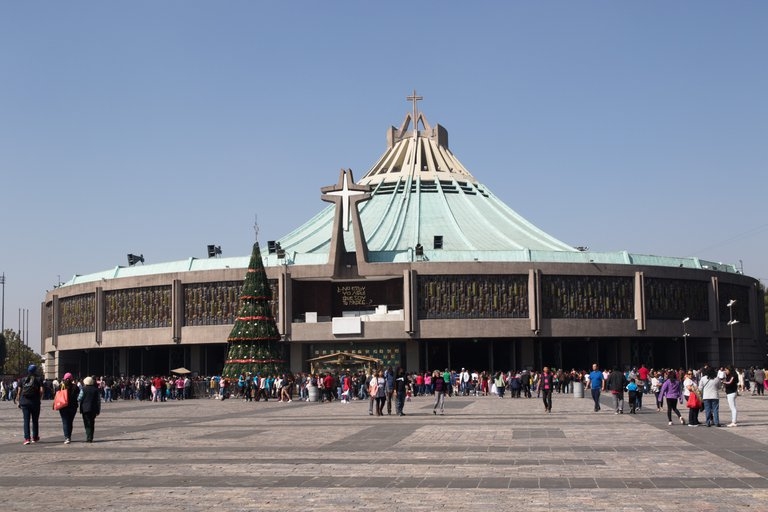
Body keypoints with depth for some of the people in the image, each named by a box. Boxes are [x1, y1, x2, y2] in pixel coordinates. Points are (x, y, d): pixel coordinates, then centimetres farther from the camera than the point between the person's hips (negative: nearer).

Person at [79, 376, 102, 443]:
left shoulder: (83, 389, -7)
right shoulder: (95, 390, 5)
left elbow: (79, 399, -6)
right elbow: (99, 400, 7)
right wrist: (98, 410, 13)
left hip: (85, 409, -4)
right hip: (93, 409, 4)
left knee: (87, 424, -2)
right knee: (92, 423, 13)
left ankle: (89, 438, -13)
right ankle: (90, 438, 15)